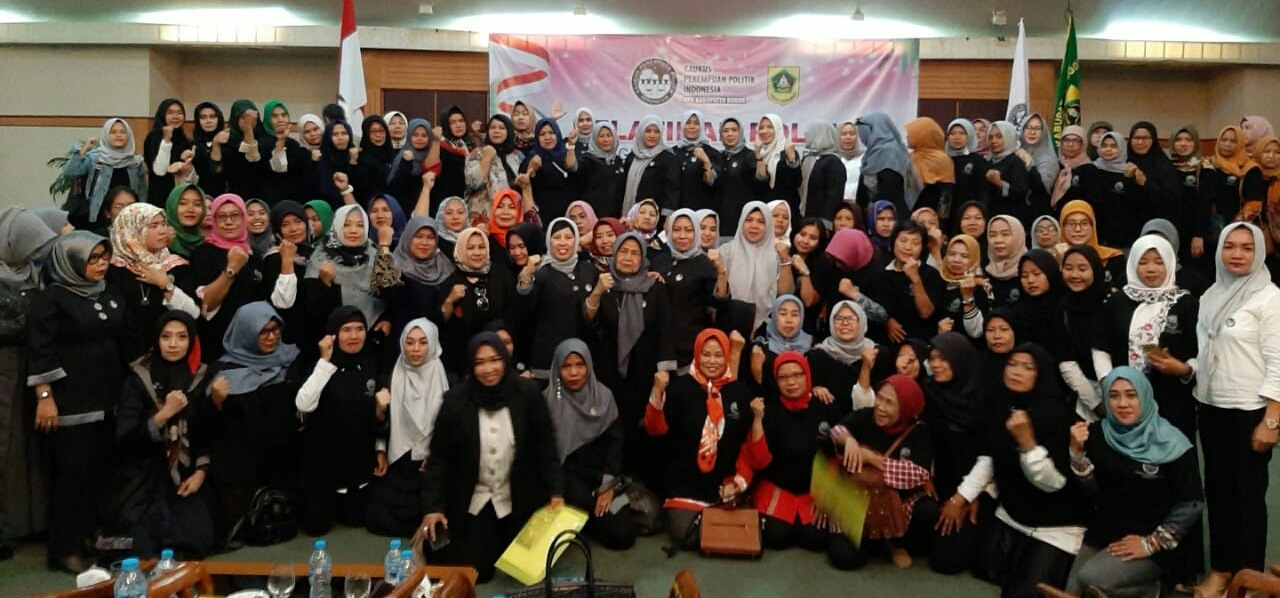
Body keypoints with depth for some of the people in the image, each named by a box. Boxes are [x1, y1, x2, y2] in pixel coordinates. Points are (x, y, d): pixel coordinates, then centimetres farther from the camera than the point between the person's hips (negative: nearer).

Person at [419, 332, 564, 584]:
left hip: (518, 500, 1)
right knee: (475, 571, 2)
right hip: (472, 502, -1)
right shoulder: (456, 400, -15)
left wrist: (555, 490, -11)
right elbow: (439, 457, -8)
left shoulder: (528, 394, -14)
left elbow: (545, 447, -6)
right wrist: (433, 506, -12)